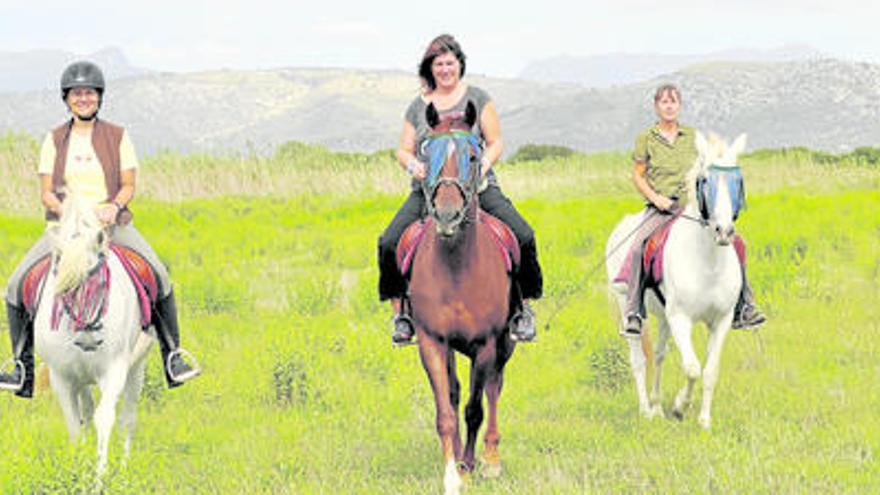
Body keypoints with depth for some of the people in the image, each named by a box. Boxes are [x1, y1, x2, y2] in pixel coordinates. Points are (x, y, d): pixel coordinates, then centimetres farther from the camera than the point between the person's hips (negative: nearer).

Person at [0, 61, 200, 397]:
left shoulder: (117, 137, 4)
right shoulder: (55, 140, 6)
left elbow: (129, 186, 2)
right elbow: (45, 192, 4)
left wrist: (114, 206, -19)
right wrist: (66, 210, -17)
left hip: (112, 223, -1)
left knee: (159, 276, -22)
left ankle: (173, 356, -10)